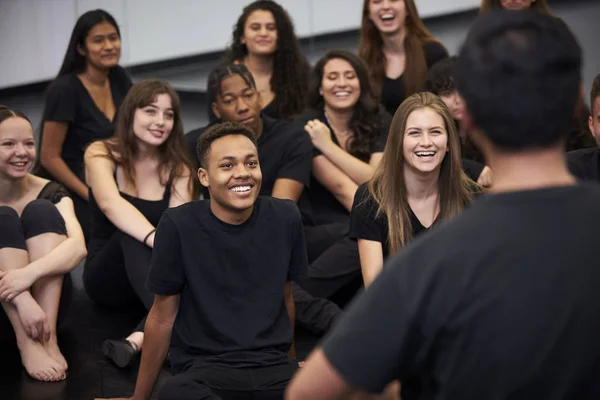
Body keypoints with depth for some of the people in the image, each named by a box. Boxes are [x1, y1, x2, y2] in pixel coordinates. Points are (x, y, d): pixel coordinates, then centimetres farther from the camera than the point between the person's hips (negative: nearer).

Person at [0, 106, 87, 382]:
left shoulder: (50, 193, -3)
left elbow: (78, 247, -21)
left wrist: (30, 273, -41)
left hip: (45, 299, 1)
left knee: (42, 212, -19)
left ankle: (47, 335, -32)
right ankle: (27, 343, -37)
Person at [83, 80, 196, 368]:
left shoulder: (178, 168, 1)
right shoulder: (101, 154, -8)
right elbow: (111, 205, -30)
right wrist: (155, 238, -49)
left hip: (159, 273, 2)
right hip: (107, 275, -2)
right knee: (131, 233, -34)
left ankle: (140, 339, -50)